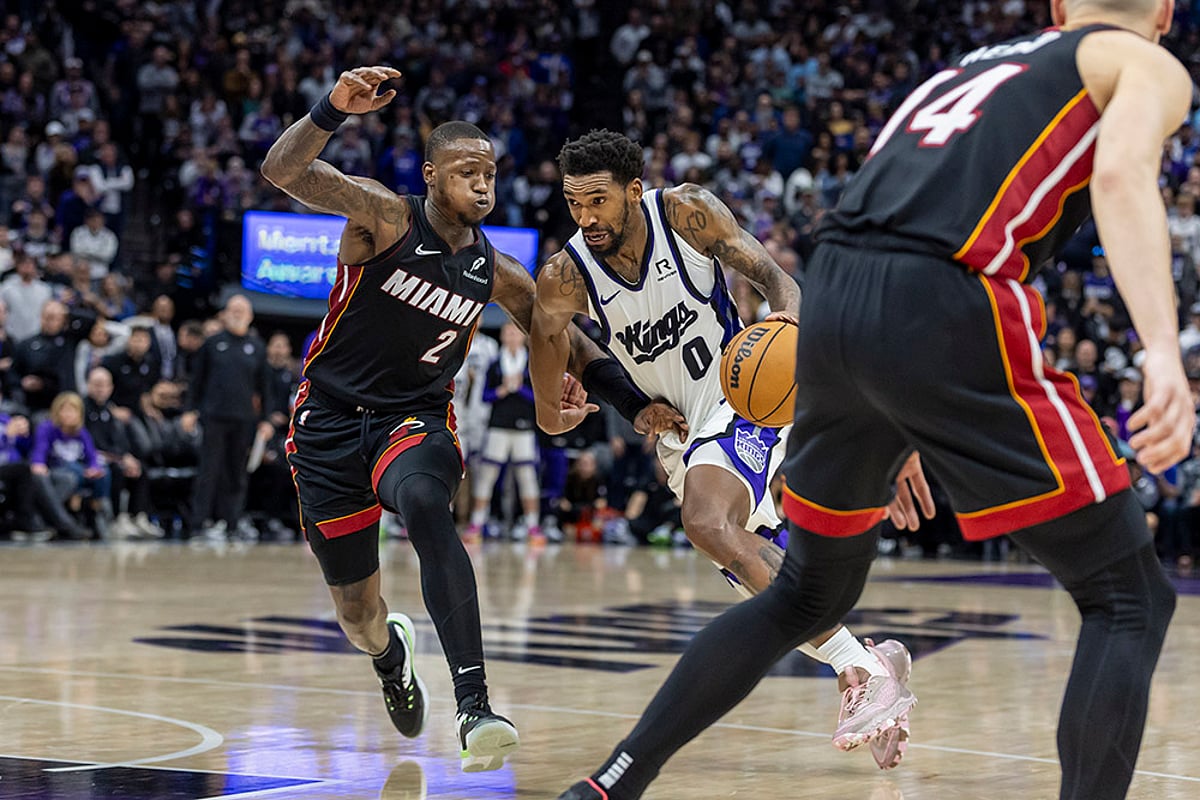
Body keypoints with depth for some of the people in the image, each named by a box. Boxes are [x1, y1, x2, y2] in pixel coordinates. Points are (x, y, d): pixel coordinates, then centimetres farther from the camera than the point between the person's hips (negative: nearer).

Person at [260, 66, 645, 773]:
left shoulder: (497, 274, 1)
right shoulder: (384, 216, -11)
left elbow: (560, 334, 18)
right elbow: (282, 172, -26)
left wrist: (632, 396, 4)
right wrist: (334, 111, -43)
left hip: (417, 421, 1)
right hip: (331, 418, -1)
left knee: (424, 505, -37)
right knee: (358, 616, 4)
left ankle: (476, 706, -44)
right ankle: (391, 651, 47)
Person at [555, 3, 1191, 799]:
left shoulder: (976, 64, 34)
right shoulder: (1148, 65, 13)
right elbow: (1122, 173, -11)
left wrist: (903, 440, 40)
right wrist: (1163, 350, -25)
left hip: (831, 298, 7)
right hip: (942, 312, -7)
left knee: (809, 595, 26)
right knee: (1129, 598, 5)